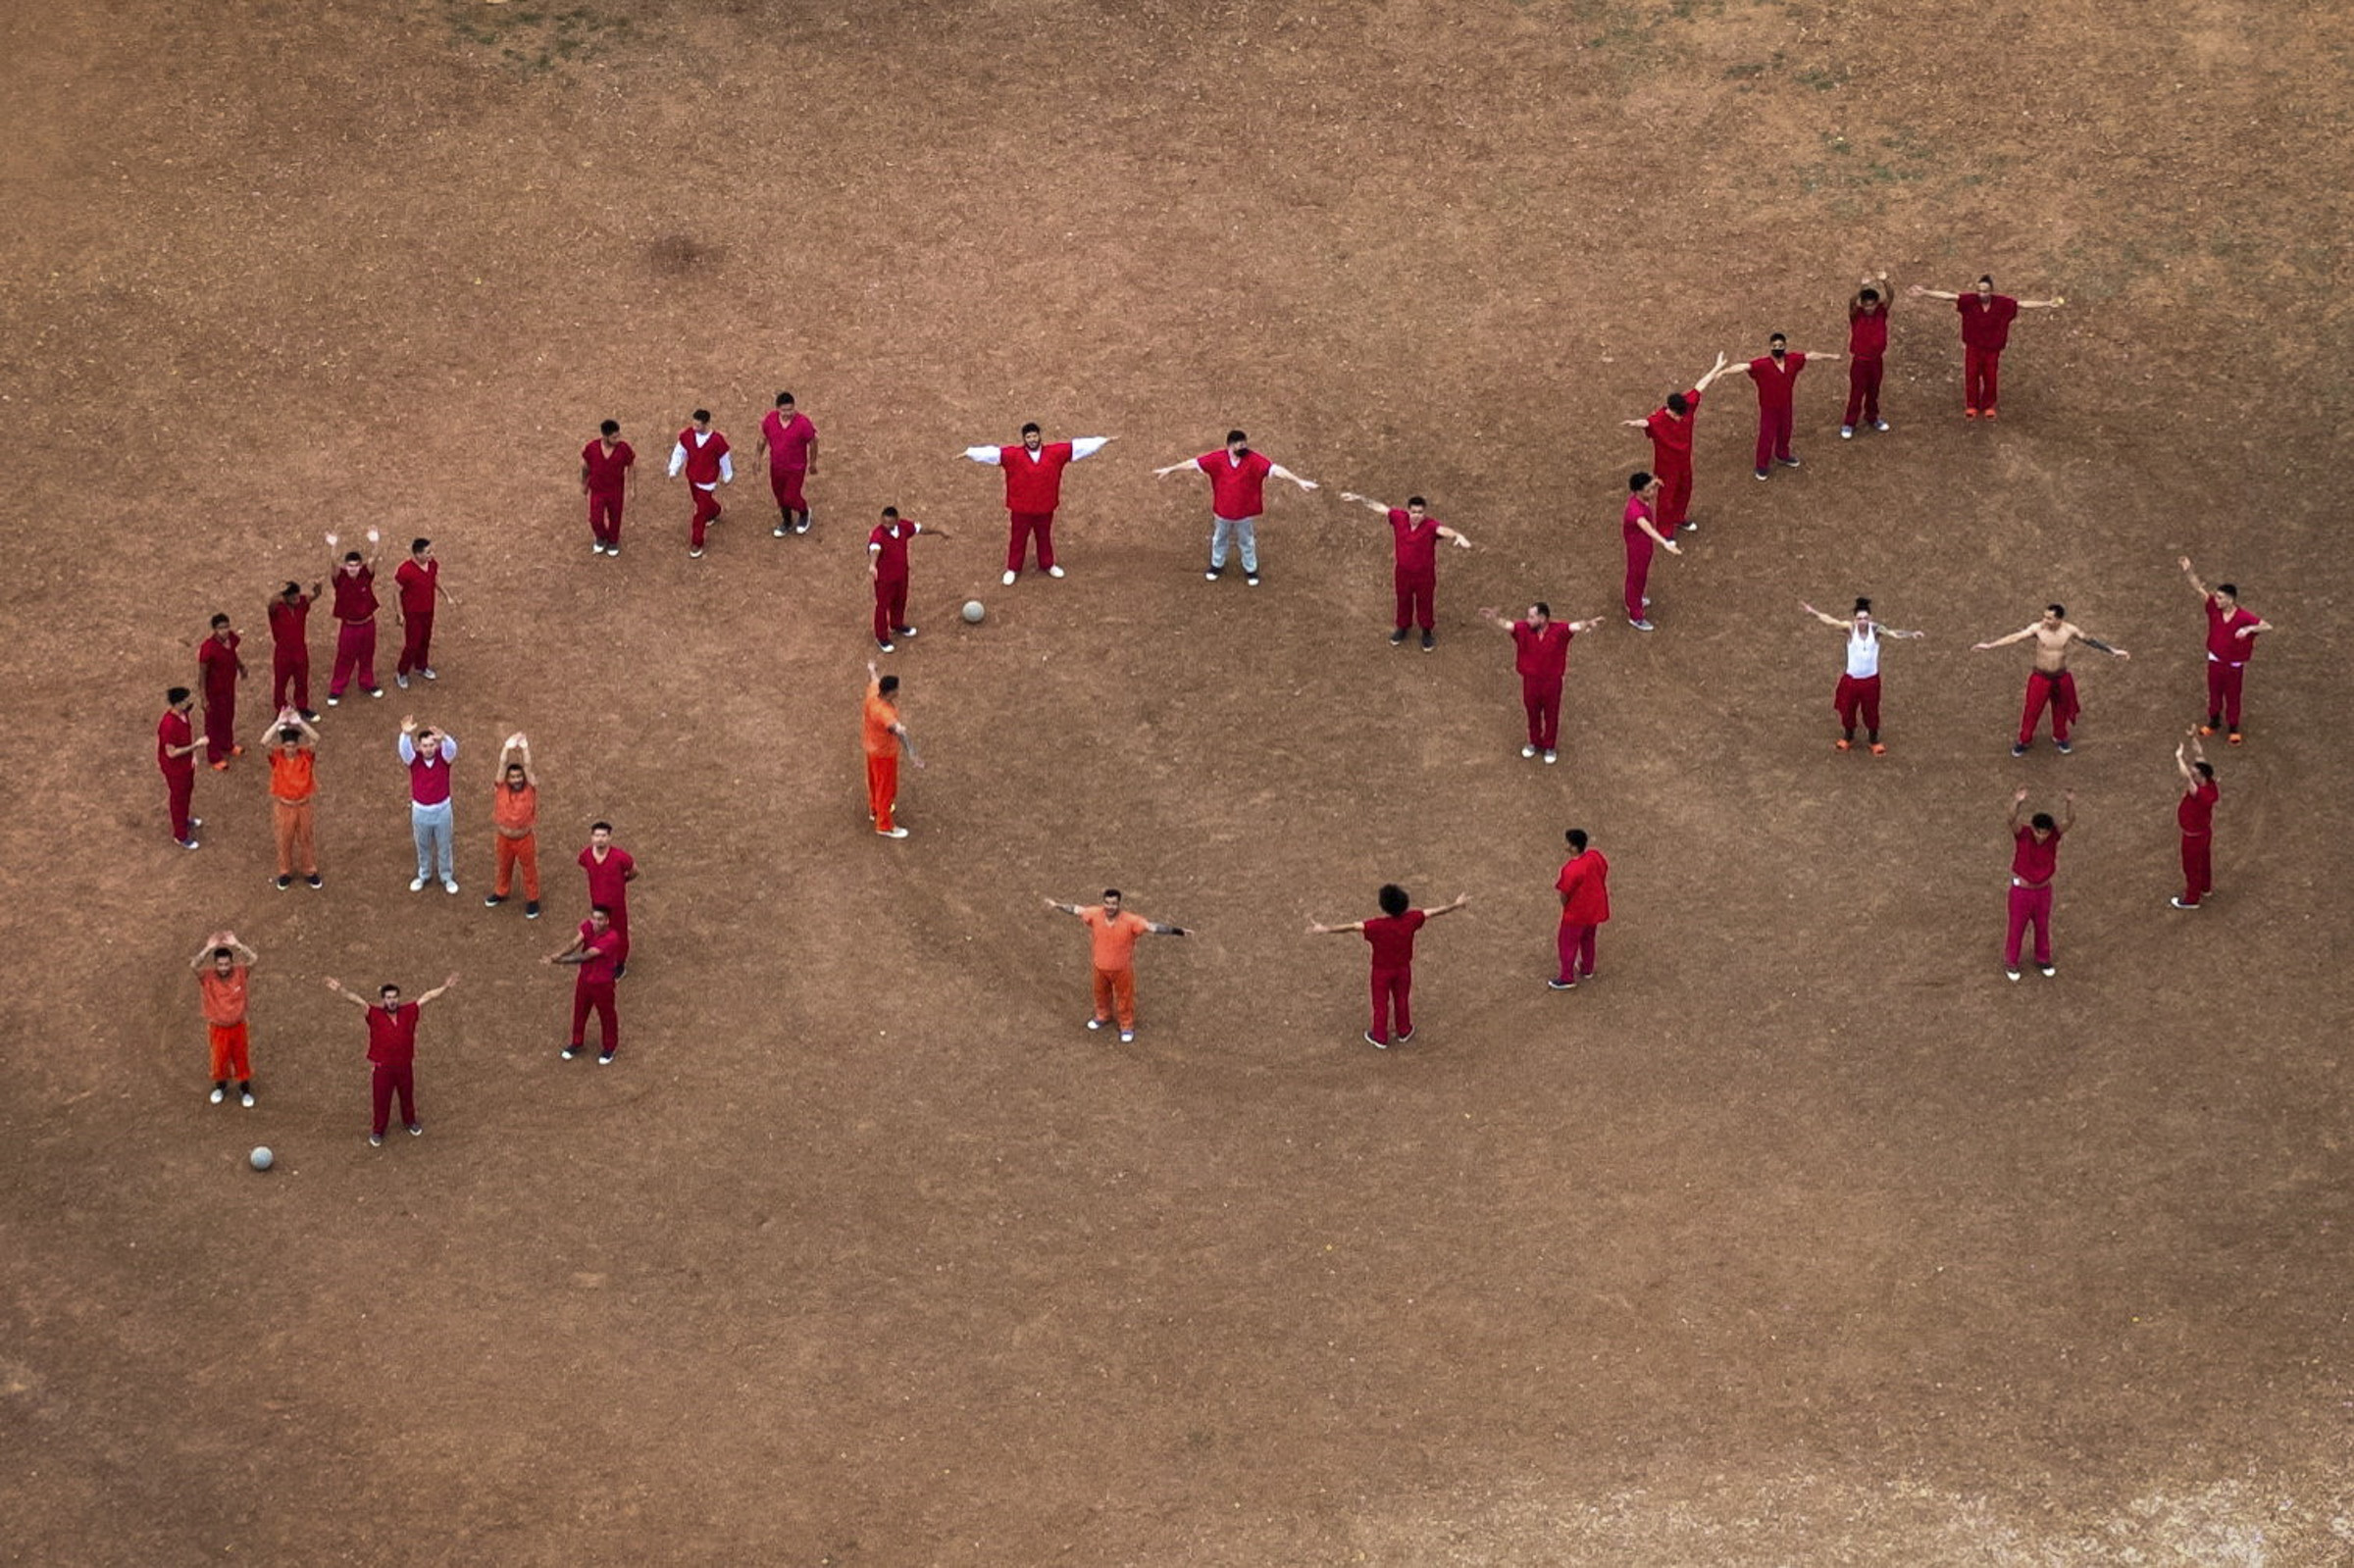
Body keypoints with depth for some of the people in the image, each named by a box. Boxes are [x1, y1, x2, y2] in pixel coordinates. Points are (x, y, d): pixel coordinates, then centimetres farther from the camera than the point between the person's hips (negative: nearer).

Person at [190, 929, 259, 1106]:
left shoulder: (240, 973, -17)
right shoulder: (207, 976, -20)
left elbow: (254, 959, -32)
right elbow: (193, 965, -38)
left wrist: (236, 944, -35)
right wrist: (209, 947, -40)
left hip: (238, 1026, 0)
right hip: (218, 1027, 0)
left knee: (242, 1058, 16)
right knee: (219, 1059, 18)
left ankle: (245, 1090, 39)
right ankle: (221, 1087, 46)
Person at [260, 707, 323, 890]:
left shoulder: (306, 755, -15)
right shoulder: (277, 757, -17)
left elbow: (315, 739, -34)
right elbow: (264, 743, -36)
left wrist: (299, 722, -40)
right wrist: (279, 722, -40)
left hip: (303, 804, 1)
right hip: (284, 806, 0)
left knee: (305, 839, 18)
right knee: (284, 840, 16)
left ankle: (309, 871, 36)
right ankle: (285, 872, 36)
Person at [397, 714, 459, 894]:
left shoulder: (443, 756, -16)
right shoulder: (414, 759, -15)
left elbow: (452, 749, -38)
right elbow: (405, 749, -37)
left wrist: (444, 738, -63)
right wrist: (406, 734, -60)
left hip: (442, 809, -1)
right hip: (420, 810, 1)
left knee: (444, 846, 15)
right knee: (422, 846, 19)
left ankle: (447, 877, 34)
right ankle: (424, 875, 40)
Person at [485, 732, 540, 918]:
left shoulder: (530, 789, -18)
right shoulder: (501, 788, -15)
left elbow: (527, 766, -25)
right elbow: (503, 764, -22)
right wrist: (508, 746, -26)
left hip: (525, 838, -2)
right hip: (504, 838, 2)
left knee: (529, 869, 14)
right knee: (504, 867, 24)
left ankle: (532, 899, 32)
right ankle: (501, 892, 48)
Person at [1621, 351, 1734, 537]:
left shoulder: (1687, 405, -19)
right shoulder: (1658, 420, -36)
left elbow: (1699, 387, -6)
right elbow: (1645, 423, -58)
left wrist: (1716, 369, 5)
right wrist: (1634, 424, -83)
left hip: (1684, 460, 6)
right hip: (1666, 464, -6)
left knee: (1684, 490, 26)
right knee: (1667, 496, 10)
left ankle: (1679, 518, 53)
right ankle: (1665, 532, 29)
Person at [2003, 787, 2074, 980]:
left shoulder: (2054, 834, -19)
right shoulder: (2023, 834, -26)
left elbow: (2070, 820, -38)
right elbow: (2012, 820, -49)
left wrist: (2071, 802, -60)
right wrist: (2017, 802, -71)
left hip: (2043, 890, 3)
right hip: (2021, 890, -3)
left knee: (2043, 926, 21)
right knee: (2016, 928, 15)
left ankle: (2043, 959, 45)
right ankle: (2011, 963, 38)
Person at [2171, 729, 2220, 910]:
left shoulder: (2200, 794, -42)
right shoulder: (2210, 784, -19)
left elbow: (2186, 777, -56)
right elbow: (2200, 756, -12)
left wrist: (2179, 757, -49)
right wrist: (2194, 738, -16)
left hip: (2193, 836, -8)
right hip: (2205, 830, 8)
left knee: (2191, 866, 12)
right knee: (2204, 859, 29)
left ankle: (2191, 899, 30)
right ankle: (2205, 887, 52)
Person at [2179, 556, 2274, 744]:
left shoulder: (2244, 617, -25)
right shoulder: (2214, 608, -13)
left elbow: (2268, 626, -28)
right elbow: (2199, 589, -16)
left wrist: (2249, 629, -45)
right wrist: (2188, 572, -32)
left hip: (2234, 665, -4)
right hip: (2215, 661, 4)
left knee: (2232, 698, 13)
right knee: (2214, 694, 21)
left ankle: (2233, 729, 31)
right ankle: (2214, 722, 42)